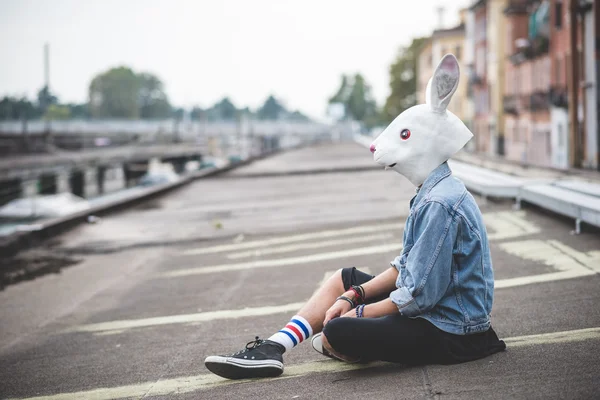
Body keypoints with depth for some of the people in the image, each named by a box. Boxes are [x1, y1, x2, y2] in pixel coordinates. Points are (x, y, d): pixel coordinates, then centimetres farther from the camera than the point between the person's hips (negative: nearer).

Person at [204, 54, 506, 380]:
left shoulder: (440, 204, -23)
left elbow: (420, 295, -24)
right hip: (432, 308, 11)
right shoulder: (433, 193, 10)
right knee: (344, 279, 18)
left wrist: (359, 313, -12)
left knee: (336, 332, -25)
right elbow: (405, 267, 14)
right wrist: (353, 296, 3)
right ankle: (272, 349, 10)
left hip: (448, 333, -11)